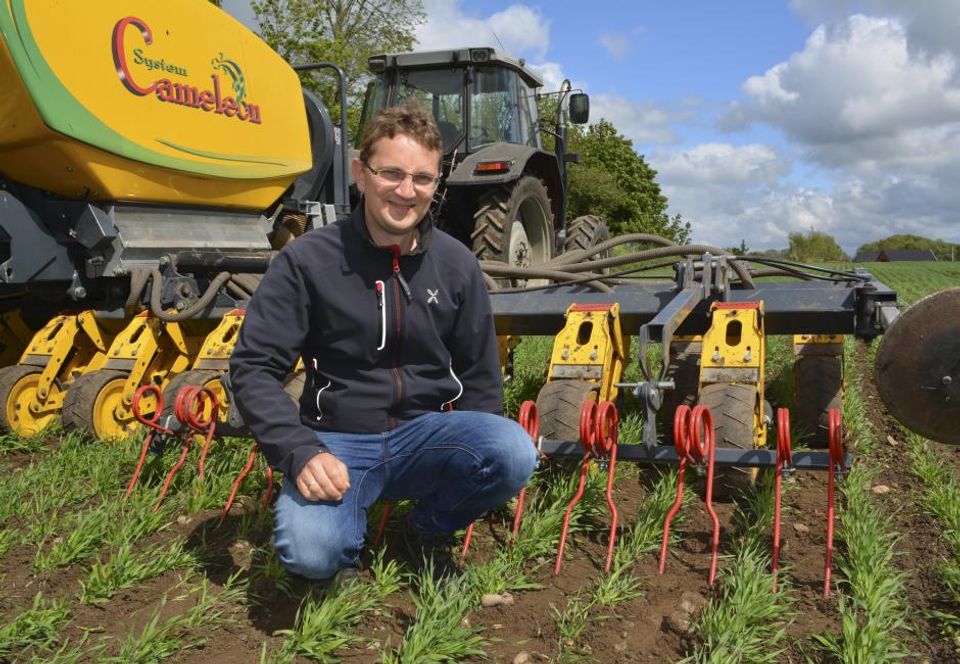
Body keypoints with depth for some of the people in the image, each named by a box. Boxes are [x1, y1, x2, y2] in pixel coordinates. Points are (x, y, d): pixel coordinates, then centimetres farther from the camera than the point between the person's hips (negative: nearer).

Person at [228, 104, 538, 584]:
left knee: (514, 453, -28)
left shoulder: (456, 264, 2)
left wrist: (473, 460, -1)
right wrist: (300, 453, -21)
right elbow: (254, 367, -7)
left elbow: (479, 376, 9)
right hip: (337, 441, -2)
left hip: (426, 433, 3)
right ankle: (349, 533, 8)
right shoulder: (308, 260, -6)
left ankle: (427, 527, 4)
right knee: (309, 551, -31)